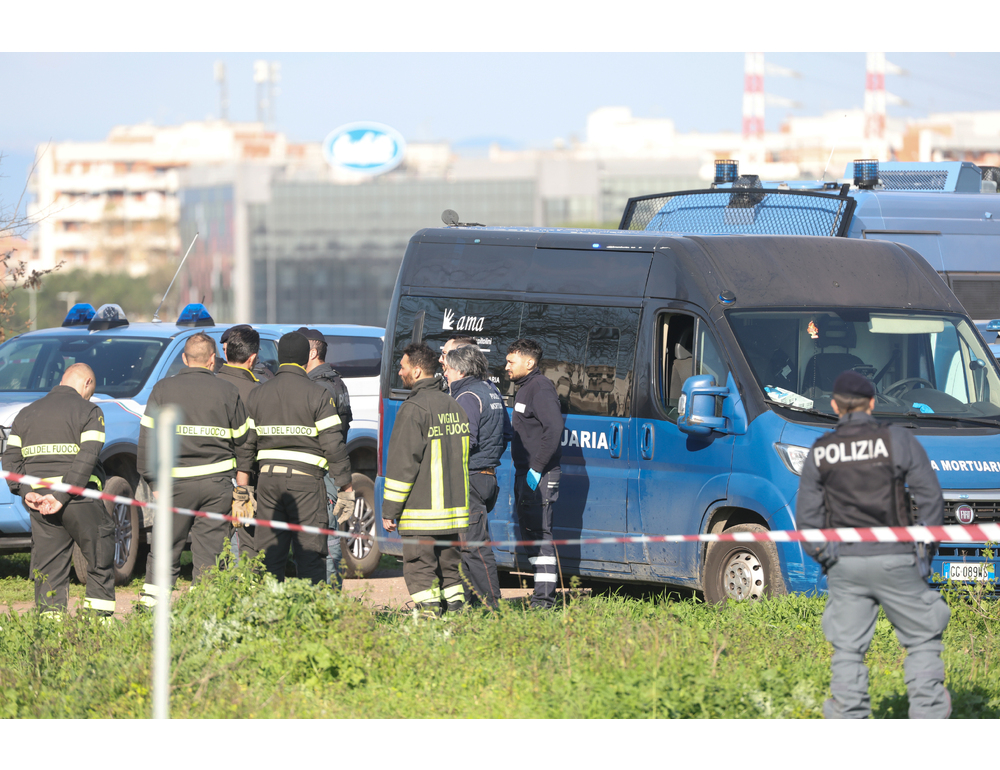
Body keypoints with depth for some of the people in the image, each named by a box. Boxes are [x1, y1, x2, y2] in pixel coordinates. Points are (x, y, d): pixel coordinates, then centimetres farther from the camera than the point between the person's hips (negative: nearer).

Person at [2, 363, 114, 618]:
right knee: (100, 558, 8)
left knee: (48, 567, 6)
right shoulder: (89, 411, -1)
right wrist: (62, 497, -17)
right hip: (81, 501, -4)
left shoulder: (27, 414, 15)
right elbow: (87, 457, -15)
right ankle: (99, 613, 3)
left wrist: (25, 492, -3)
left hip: (39, 499, 4)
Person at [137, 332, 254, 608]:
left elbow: (147, 438, 0)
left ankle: (151, 603, 0)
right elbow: (243, 443, 9)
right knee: (210, 553, 4)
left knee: (165, 551, 6)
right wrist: (242, 487, 17)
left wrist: (154, 481, 6)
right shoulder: (228, 392, 4)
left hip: (177, 482, -1)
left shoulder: (163, 389, 2)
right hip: (218, 481, 1)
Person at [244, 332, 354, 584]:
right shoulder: (317, 395, -6)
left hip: (268, 478, 4)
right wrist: (345, 482, -3)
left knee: (269, 553, 7)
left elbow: (248, 441, 9)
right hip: (305, 478, -4)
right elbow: (333, 443, -9)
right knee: (310, 551, -2)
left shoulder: (258, 394, 8)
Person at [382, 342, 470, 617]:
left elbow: (402, 463, -14)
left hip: (420, 512, -8)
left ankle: (428, 610, -9)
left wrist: (389, 510, -10)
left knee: (419, 567, -4)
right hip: (453, 509, 8)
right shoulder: (454, 407, 13)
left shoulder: (414, 409, -13)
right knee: (449, 563, 14)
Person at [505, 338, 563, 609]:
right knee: (529, 530, 10)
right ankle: (542, 590, 14)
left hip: (539, 476, -10)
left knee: (539, 532, -11)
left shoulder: (541, 388, -13)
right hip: (525, 473, 10)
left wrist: (537, 469, -23)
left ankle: (545, 596, -12)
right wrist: (522, 470, 16)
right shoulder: (524, 388, 18)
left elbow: (554, 429, -23)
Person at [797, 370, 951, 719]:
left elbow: (806, 516, 4)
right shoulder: (898, 440, -2)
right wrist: (925, 550, 5)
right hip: (894, 559, -2)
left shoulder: (820, 452, 5)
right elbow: (930, 496, -3)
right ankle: (927, 722, 1)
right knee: (922, 639, 9)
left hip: (844, 563, 2)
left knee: (847, 650, 6)